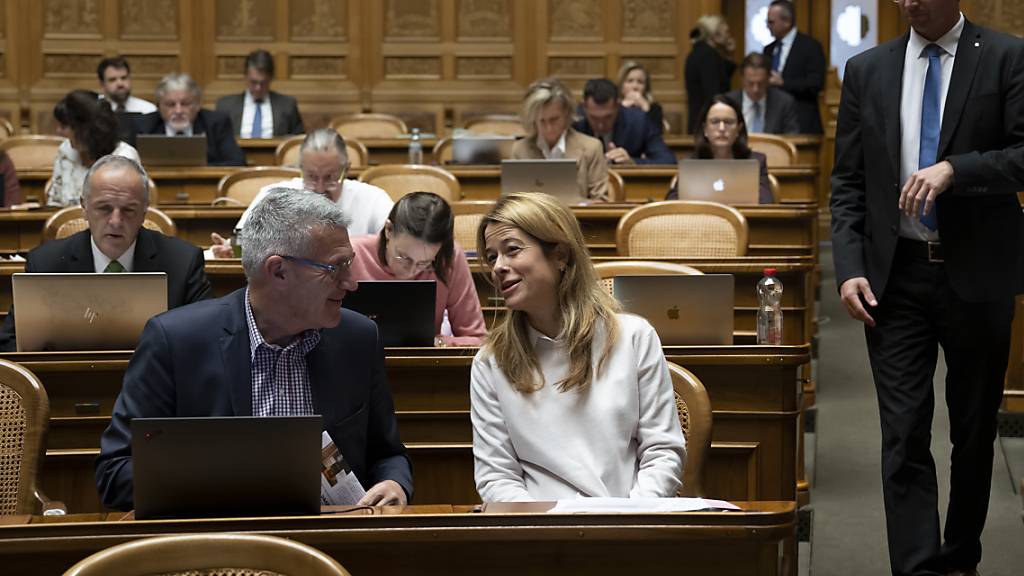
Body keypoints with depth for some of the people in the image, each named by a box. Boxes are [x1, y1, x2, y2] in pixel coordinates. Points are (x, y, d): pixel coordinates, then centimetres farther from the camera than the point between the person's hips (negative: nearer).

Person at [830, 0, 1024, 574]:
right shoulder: (867, 70, 7)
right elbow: (848, 182, 7)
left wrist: (955, 169, -23)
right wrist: (850, 268, -4)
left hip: (978, 273, -1)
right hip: (896, 274, 1)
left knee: (975, 429, 13)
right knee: (904, 436, -5)